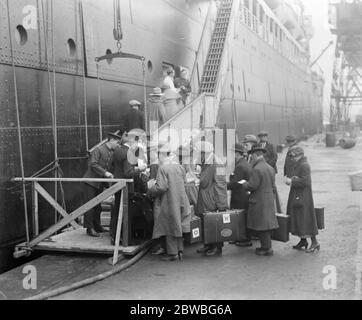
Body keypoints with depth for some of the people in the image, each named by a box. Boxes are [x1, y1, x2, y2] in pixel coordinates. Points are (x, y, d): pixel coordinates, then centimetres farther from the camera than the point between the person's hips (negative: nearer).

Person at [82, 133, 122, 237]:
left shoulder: (112, 153, 11)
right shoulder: (98, 150, -12)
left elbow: (110, 167, 14)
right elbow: (93, 164, -20)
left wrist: (110, 175, -4)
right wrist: (105, 173, -24)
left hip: (100, 183, 8)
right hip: (91, 181, -8)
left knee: (98, 206, 13)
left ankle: (97, 226, 21)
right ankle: (90, 228, -2)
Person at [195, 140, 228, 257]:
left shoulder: (215, 165, -16)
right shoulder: (204, 164, 12)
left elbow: (220, 185, -18)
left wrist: (221, 204, -20)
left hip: (213, 203, -9)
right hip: (204, 202, 9)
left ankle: (217, 247, 9)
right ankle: (208, 245, 23)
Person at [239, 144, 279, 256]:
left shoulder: (257, 169, -17)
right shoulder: (270, 168, 11)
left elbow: (252, 186, -19)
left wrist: (244, 183, -1)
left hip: (259, 201, -9)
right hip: (269, 200, 9)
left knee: (262, 226, -1)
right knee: (267, 224, 15)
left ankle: (266, 248, 3)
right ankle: (267, 246, 24)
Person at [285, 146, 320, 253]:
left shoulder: (304, 166, -17)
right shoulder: (298, 165, 14)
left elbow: (305, 181, -24)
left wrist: (292, 181, -16)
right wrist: (291, 180, 4)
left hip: (303, 198, -10)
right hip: (297, 197, 10)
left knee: (306, 219, -5)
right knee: (298, 219, 14)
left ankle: (314, 242, 4)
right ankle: (303, 241, 24)